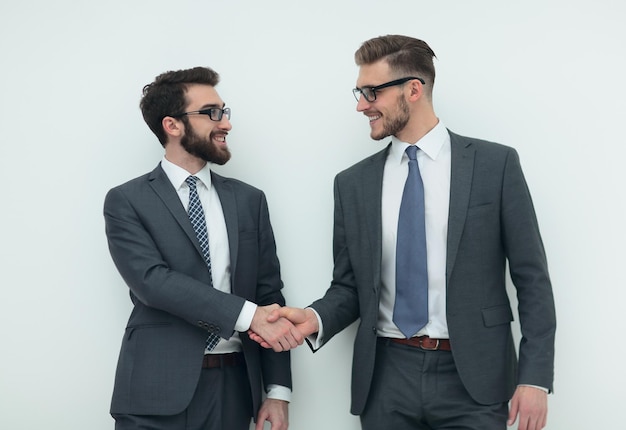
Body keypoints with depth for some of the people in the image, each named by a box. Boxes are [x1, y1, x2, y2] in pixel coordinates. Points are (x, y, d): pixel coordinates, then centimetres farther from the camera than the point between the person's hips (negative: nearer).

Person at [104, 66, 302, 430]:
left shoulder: (249, 200, 9)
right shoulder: (127, 201, -1)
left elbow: (269, 291, 8)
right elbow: (152, 279, -15)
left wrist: (278, 391, 1)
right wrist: (247, 314, -23)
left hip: (234, 386, 3)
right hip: (159, 390, -3)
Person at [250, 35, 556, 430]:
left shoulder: (495, 164, -2)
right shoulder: (353, 183, 6)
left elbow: (532, 278, -2)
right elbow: (349, 286, 10)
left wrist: (535, 377, -7)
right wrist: (315, 319, -11)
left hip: (472, 378, -2)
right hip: (387, 378, 3)